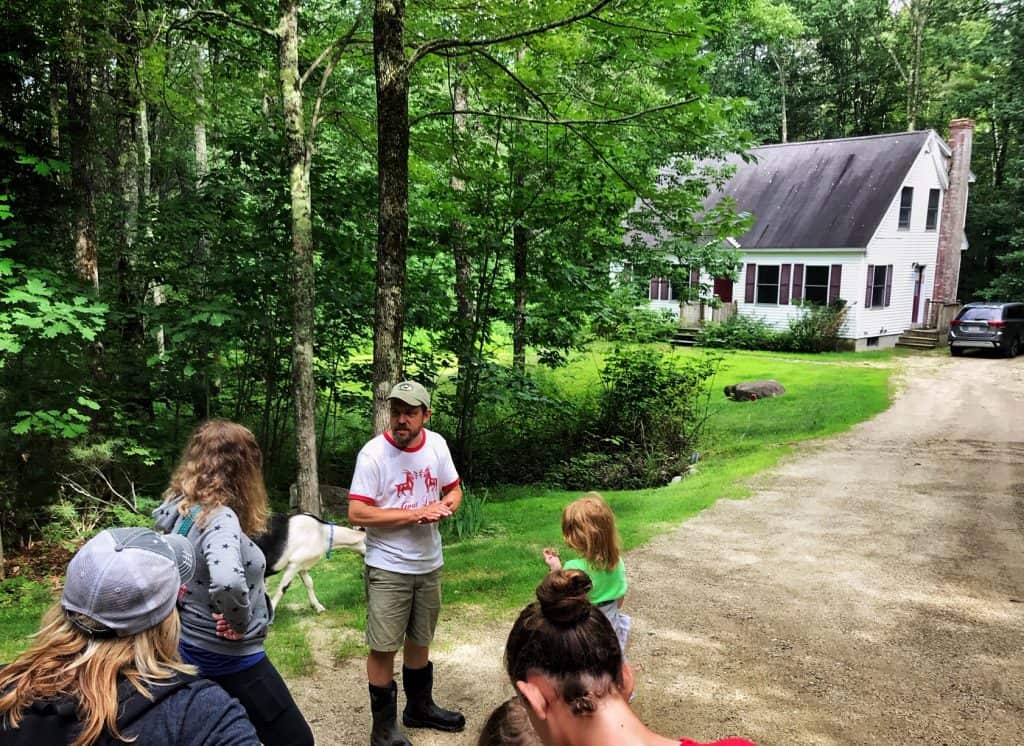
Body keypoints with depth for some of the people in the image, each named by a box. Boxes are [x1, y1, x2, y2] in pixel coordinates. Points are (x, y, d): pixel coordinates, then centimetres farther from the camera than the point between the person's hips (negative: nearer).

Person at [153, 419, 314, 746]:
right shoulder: (220, 518, -28)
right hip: (230, 657, -9)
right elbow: (227, 581, -45)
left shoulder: (180, 508, -1)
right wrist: (239, 623, -28)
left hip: (193, 648, 9)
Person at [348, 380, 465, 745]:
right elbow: (357, 513, -22)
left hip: (429, 564, 5)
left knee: (419, 640, 21)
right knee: (383, 647, 2)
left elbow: (454, 490, 11)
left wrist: (444, 506, -13)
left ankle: (419, 708, 40)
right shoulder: (373, 453, -18)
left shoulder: (436, 444, -2)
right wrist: (414, 514, -23)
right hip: (388, 568, -5)